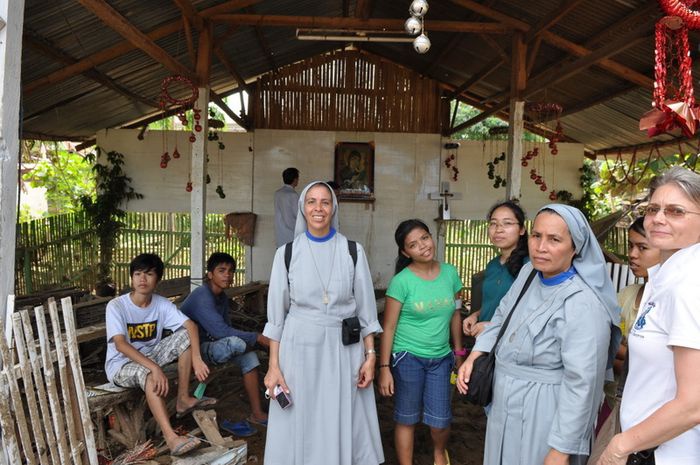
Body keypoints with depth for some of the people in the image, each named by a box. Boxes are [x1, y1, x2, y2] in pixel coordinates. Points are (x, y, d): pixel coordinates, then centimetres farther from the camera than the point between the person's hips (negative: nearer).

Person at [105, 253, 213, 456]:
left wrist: (196, 358, -31)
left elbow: (191, 325, -15)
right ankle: (171, 438, -43)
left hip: (149, 355, 5)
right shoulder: (116, 306, -20)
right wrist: (155, 367, -42)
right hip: (121, 364, -5)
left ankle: (183, 400, -11)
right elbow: (120, 345, -31)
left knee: (185, 335, -15)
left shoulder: (162, 304, -7)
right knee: (149, 375, -38)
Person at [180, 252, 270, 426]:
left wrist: (254, 339, -11)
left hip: (210, 344, 9)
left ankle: (257, 413, -3)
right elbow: (220, 331, -30)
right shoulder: (202, 296, -22)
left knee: (249, 356, -6)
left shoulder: (222, 297, 8)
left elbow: (226, 328, 8)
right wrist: (257, 338, -27)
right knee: (236, 343, -31)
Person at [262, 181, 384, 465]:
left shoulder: (353, 251, -1)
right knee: (299, 428, 9)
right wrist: (274, 365, -1)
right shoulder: (287, 253, -1)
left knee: (343, 429, 9)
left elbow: (366, 308, 3)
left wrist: (370, 355, -2)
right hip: (299, 348, 0)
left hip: (344, 350, 0)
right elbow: (276, 313, 2)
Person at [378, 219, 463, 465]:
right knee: (406, 420, 10)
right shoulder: (402, 281, -14)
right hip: (408, 358, -3)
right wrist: (384, 367, -10)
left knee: (440, 421, 8)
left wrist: (459, 353, 12)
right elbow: (389, 327, -10)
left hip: (441, 359, 3)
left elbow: (455, 315, 8)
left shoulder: (450, 273, -2)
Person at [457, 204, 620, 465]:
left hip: (544, 417, -7)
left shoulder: (581, 303, -26)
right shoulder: (529, 272, -2)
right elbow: (503, 315, 14)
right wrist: (476, 354, 1)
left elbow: (581, 384, -26)